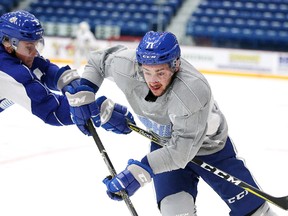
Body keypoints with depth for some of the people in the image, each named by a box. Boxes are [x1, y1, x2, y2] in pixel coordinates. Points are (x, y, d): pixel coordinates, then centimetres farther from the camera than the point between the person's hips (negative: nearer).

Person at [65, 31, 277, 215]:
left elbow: (182, 150, -40)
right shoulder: (126, 66, -28)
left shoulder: (194, 91, -42)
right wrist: (82, 93, -16)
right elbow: (99, 60, -4)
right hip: (164, 143, 3)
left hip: (210, 146, -3)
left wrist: (139, 172, -46)